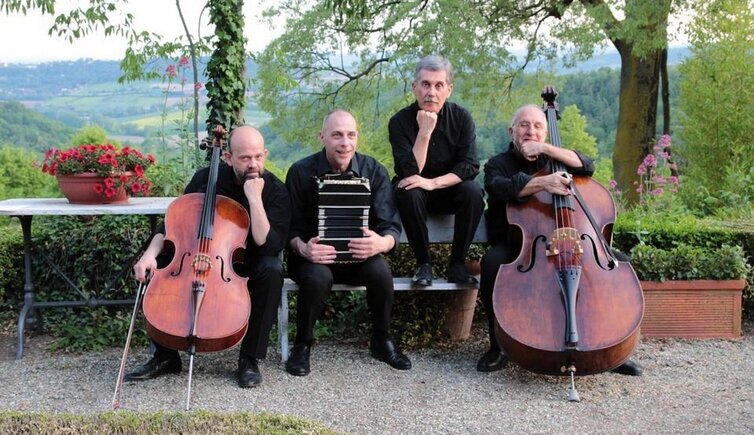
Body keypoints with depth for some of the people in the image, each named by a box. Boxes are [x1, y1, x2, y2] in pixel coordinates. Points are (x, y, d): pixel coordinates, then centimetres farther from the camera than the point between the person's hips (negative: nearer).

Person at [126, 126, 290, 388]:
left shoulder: (275, 190, -17)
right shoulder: (207, 178, -9)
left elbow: (270, 246, -29)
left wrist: (254, 198, -35)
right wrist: (150, 254, -20)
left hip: (247, 267, -2)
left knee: (272, 269, -35)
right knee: (157, 270, -20)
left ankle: (250, 359, -21)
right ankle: (166, 356, -2)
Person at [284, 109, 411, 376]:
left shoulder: (374, 172, -3)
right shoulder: (301, 172, -6)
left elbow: (391, 227, -5)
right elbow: (291, 228, -4)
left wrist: (382, 242, -30)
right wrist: (302, 248, -27)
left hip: (358, 255, 2)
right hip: (315, 256, -1)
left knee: (380, 270, -30)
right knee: (317, 277, -35)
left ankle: (381, 341, -3)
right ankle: (302, 344, -7)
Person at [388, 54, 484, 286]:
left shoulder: (461, 117, -9)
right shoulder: (400, 121, -14)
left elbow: (470, 166, -16)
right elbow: (410, 173, -23)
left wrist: (433, 182, -29)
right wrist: (424, 132, -32)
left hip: (450, 190, 1)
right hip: (417, 191, -1)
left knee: (473, 192, -30)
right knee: (408, 193, -35)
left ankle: (457, 263, -13)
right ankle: (423, 262, -17)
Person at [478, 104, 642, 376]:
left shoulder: (551, 161, 16)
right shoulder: (498, 165, 6)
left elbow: (586, 167, -5)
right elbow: (500, 188, -19)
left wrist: (545, 148, -14)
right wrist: (541, 183, -37)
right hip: (515, 247, -2)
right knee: (493, 262, -37)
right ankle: (498, 346, -20)